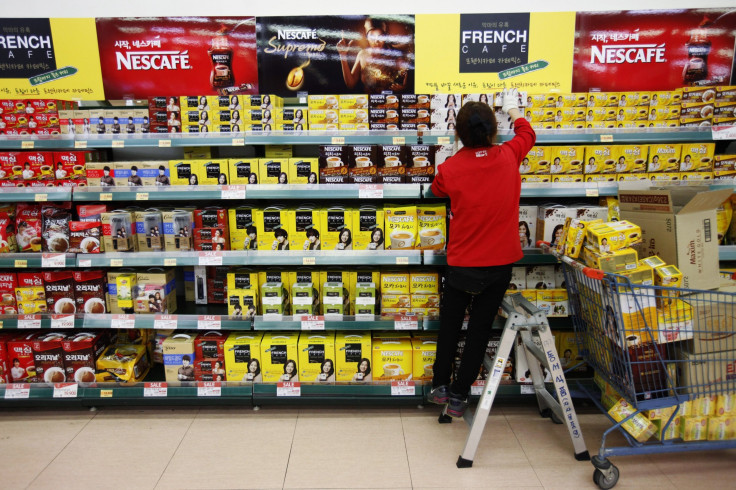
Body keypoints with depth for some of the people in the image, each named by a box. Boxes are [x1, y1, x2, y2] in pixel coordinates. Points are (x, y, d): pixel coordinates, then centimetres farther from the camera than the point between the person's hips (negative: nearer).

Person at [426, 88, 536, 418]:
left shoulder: (450, 169, -14)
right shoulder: (508, 157, -9)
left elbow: (437, 190, 10)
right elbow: (527, 134, 15)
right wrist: (512, 109, 32)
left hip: (461, 265, -1)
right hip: (500, 264, 2)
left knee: (449, 326, 17)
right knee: (479, 331, 11)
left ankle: (440, 385, 29)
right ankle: (458, 396, 19)